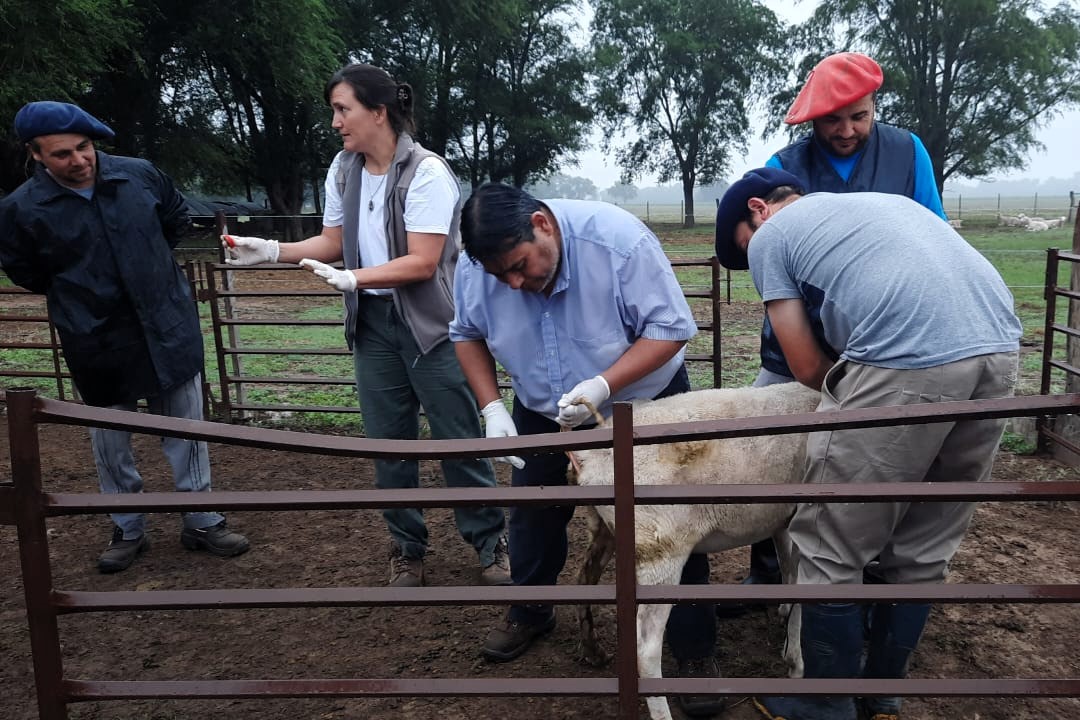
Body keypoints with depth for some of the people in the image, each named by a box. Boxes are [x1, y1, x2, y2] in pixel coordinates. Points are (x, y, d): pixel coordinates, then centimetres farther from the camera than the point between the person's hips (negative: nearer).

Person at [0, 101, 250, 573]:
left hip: (168, 331, 1)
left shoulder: (140, 175, -6)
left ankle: (202, 523, 24)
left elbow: (177, 217, 14)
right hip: (98, 344, -1)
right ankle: (127, 530, 32)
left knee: (186, 431, 9)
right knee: (110, 443, 12)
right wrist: (77, 292, 7)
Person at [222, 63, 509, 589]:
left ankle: (490, 543, 19)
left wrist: (351, 278, -28)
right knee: (389, 443, 11)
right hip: (372, 324, 6)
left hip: (431, 324, -5)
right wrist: (272, 251, -2)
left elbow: (422, 263, -20)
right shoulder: (343, 169, 4)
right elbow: (333, 242, 11)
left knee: (457, 439, 1)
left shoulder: (425, 172, -16)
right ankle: (407, 550, 27)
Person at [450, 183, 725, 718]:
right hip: (543, 415, 4)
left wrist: (603, 385, -39)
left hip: (645, 405, -3)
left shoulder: (618, 240, -33)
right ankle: (530, 613, 40)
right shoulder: (477, 267, -21)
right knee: (532, 514, 13)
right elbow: (467, 334, -2)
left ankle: (695, 651, 15)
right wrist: (492, 407, -15)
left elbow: (670, 328, -27)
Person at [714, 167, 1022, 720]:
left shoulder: (768, 237, 14)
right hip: (999, 351, 8)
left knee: (830, 551, 8)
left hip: (910, 364, -7)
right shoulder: (882, 199, 33)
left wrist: (858, 402, 28)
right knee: (922, 551, 20)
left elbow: (808, 369, 11)